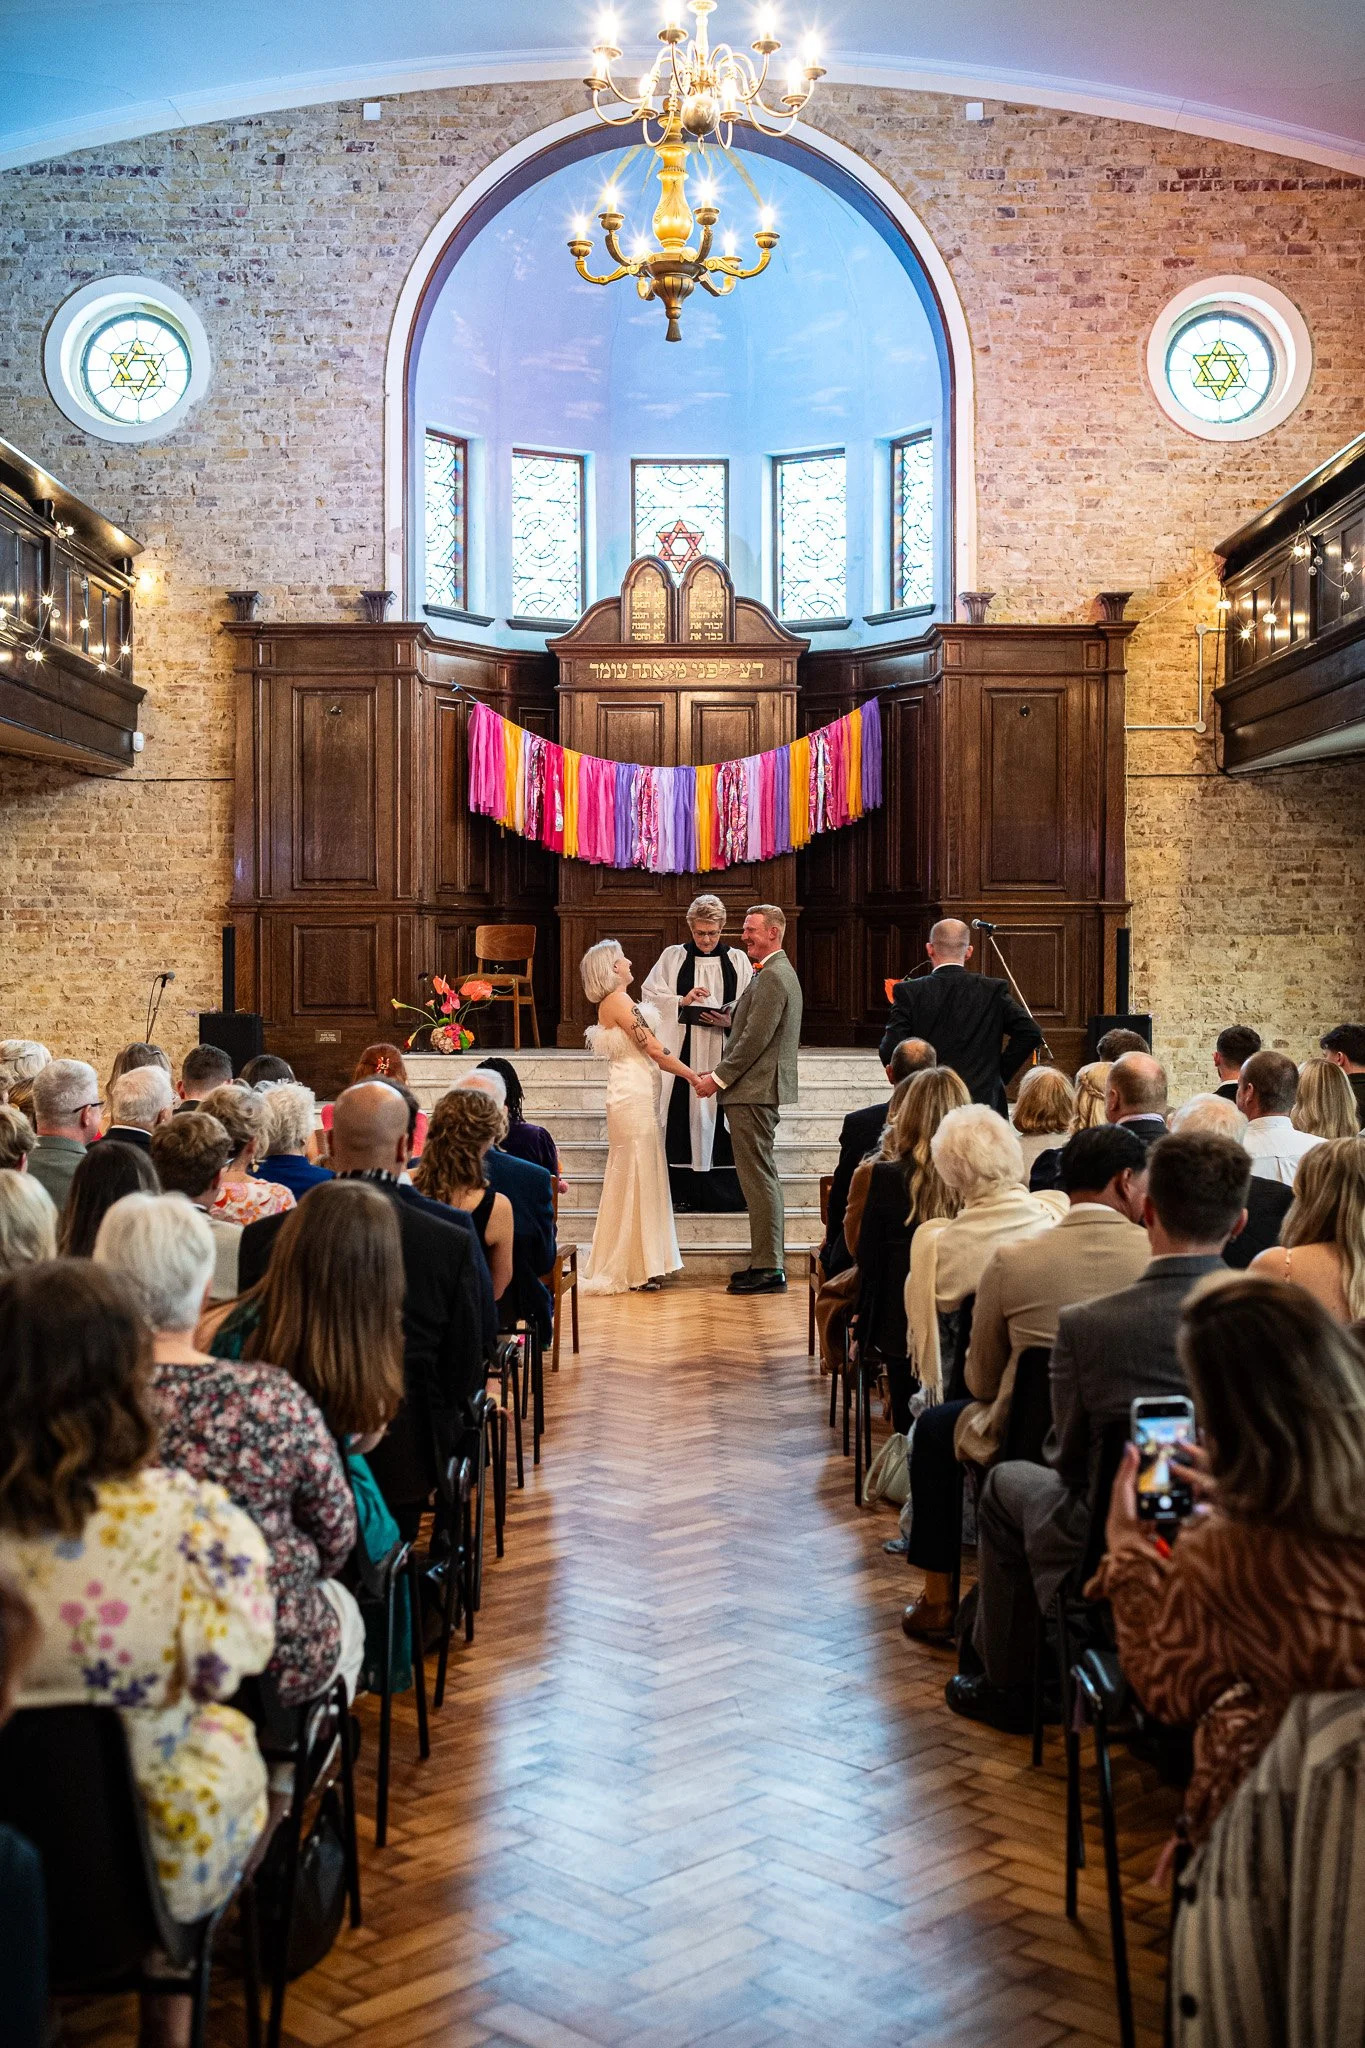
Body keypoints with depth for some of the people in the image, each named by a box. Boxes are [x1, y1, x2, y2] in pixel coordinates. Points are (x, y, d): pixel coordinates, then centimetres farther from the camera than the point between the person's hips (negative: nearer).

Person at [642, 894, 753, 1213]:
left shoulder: (737, 960, 7)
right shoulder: (672, 957, 7)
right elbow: (650, 995, 4)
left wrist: (730, 1018, -13)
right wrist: (682, 1001, -11)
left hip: (722, 1050, 0)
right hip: (682, 1049, 0)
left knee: (718, 1113, -2)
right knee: (682, 1114, -3)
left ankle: (723, 1192, 3)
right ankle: (682, 1191, 2)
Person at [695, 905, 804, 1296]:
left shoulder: (772, 977, -16)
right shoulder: (777, 972, 18)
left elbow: (755, 1039, -20)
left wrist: (719, 1078, -14)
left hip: (754, 1090, -11)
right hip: (761, 1089, 11)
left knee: (758, 1179, -8)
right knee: (762, 1177, 14)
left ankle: (768, 1269, -5)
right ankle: (770, 1262, 21)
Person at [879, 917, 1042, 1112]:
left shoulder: (909, 992, -4)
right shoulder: (994, 990, 1)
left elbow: (889, 1052, -8)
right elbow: (1030, 1032, -5)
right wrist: (1001, 1073, 4)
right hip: (983, 1101, 1)